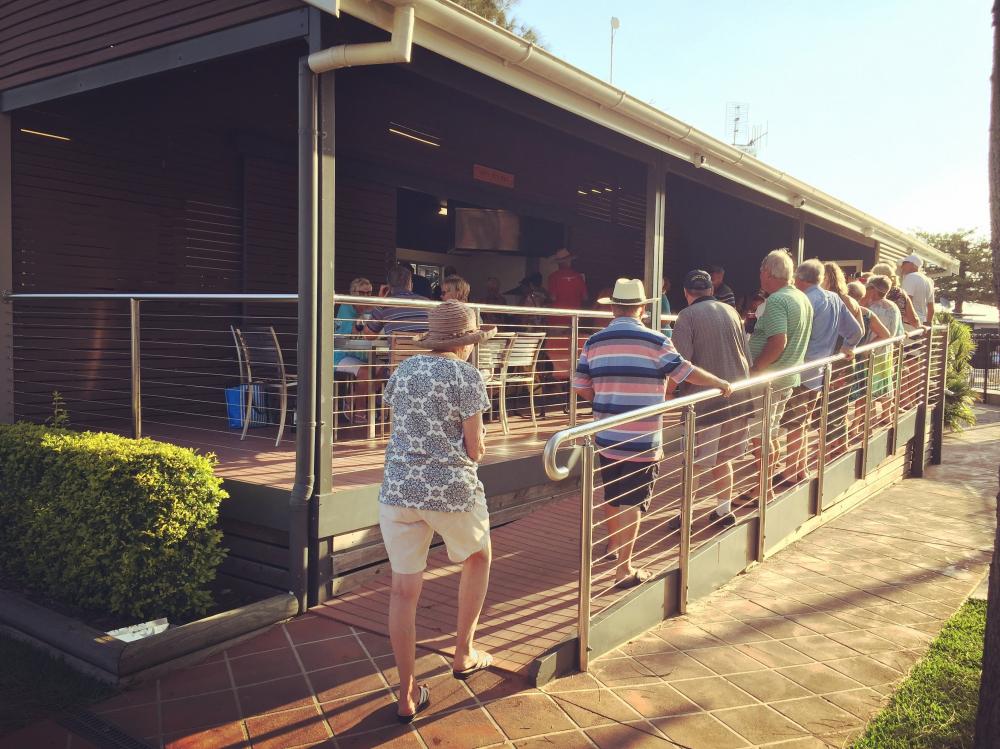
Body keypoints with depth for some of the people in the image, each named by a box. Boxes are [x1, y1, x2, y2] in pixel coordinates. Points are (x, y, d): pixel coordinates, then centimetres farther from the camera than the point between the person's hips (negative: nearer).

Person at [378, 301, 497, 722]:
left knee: (404, 590, 9)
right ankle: (463, 654, 30)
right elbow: (475, 449, -8)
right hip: (451, 490, -4)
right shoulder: (466, 376, -8)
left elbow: (401, 430, 14)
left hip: (399, 489, 4)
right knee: (477, 559, 25)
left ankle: (407, 695, 17)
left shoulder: (403, 371, 9)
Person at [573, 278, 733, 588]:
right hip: (642, 442, -4)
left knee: (613, 495, 23)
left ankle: (613, 544, 44)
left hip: (607, 438, 5)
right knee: (632, 503, 2)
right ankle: (624, 570, 5)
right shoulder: (655, 341, -10)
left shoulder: (594, 342, 1)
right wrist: (721, 383, 11)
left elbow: (581, 388, 3)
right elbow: (687, 372, -5)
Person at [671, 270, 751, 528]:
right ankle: (725, 510, 26)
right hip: (737, 397, 6)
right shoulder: (731, 311, 10)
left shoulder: (687, 316, -8)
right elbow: (746, 354, 16)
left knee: (696, 464, 2)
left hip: (704, 399, -6)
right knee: (723, 458, 19)